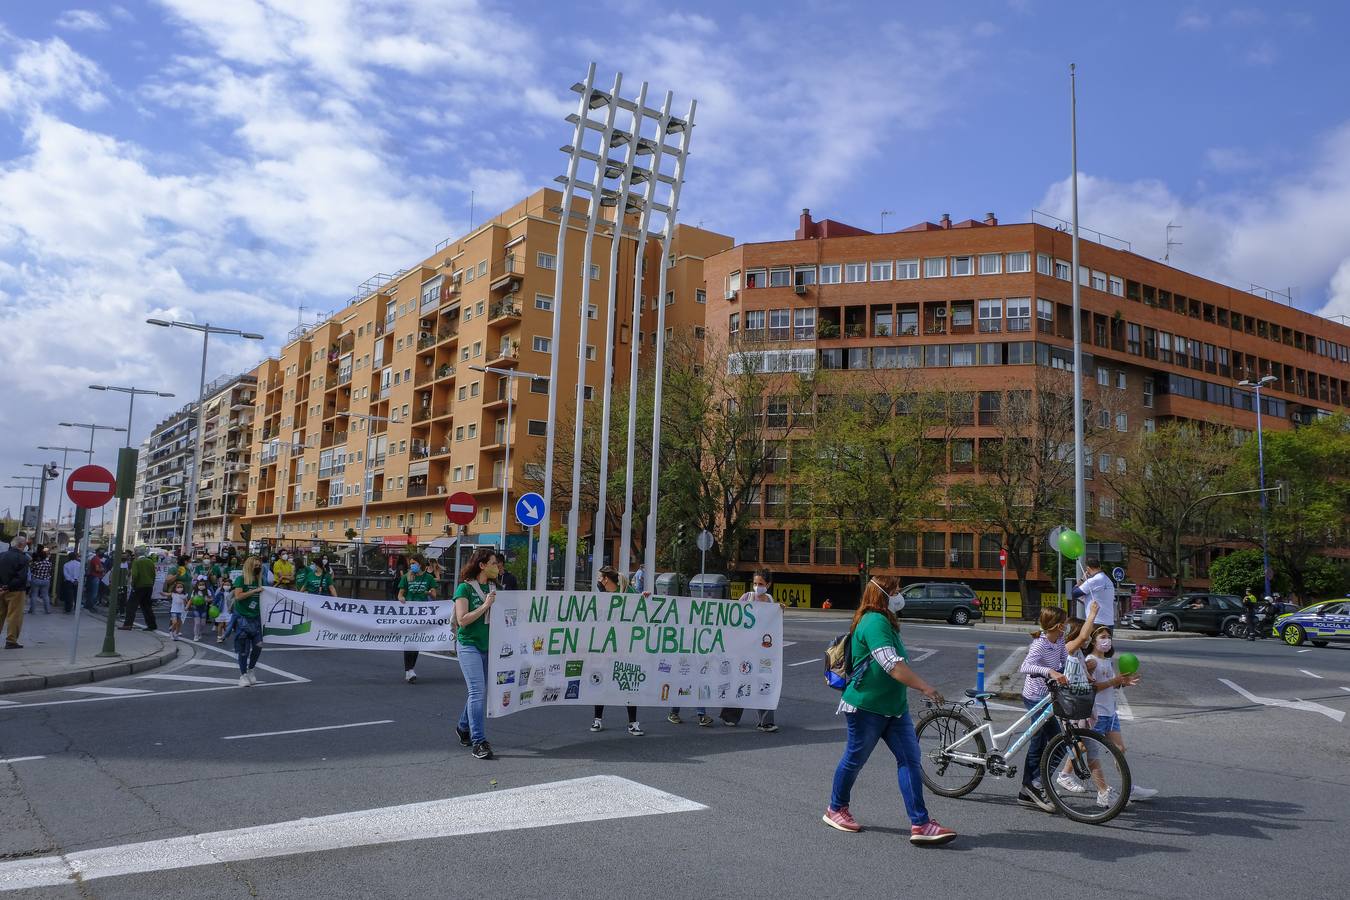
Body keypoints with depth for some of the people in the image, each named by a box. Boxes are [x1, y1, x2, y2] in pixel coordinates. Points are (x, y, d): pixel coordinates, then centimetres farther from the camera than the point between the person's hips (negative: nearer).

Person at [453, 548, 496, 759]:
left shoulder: (493, 589, 11)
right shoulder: (465, 588, -7)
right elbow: (462, 620, -14)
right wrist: (485, 606, -17)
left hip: (489, 646, 6)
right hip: (469, 645, -6)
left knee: (480, 691, 13)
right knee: (477, 691, -12)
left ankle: (463, 727, 35)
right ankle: (479, 742, -11)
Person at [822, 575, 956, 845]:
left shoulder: (885, 622, 15)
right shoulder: (874, 622, -19)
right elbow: (891, 664, -28)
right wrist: (924, 687, -28)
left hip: (893, 706, 9)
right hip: (866, 706, -9)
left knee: (910, 758, -1)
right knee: (855, 758, 6)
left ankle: (920, 824, -3)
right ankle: (835, 810, 26)